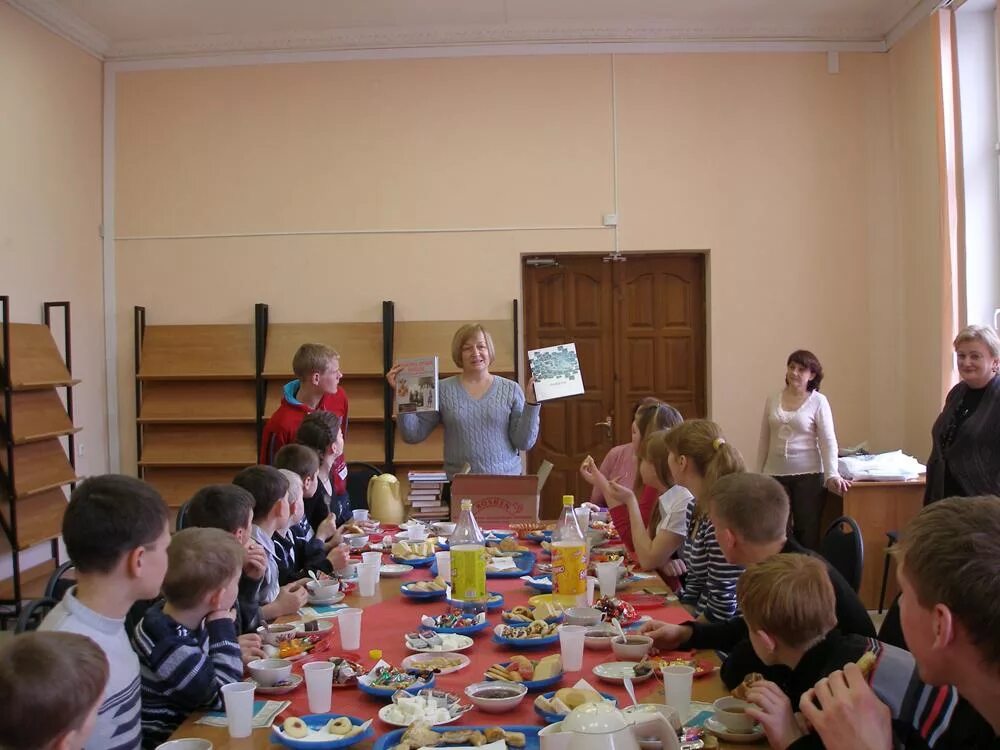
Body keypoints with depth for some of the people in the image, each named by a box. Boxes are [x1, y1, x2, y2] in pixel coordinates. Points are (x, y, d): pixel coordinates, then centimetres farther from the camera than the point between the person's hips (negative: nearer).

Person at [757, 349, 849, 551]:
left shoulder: (818, 401, -2)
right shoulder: (773, 400, 8)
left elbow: (828, 441, -8)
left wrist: (832, 475, -19)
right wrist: (759, 474, 11)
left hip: (808, 475, -3)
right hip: (775, 475, 3)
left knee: (808, 533, 2)